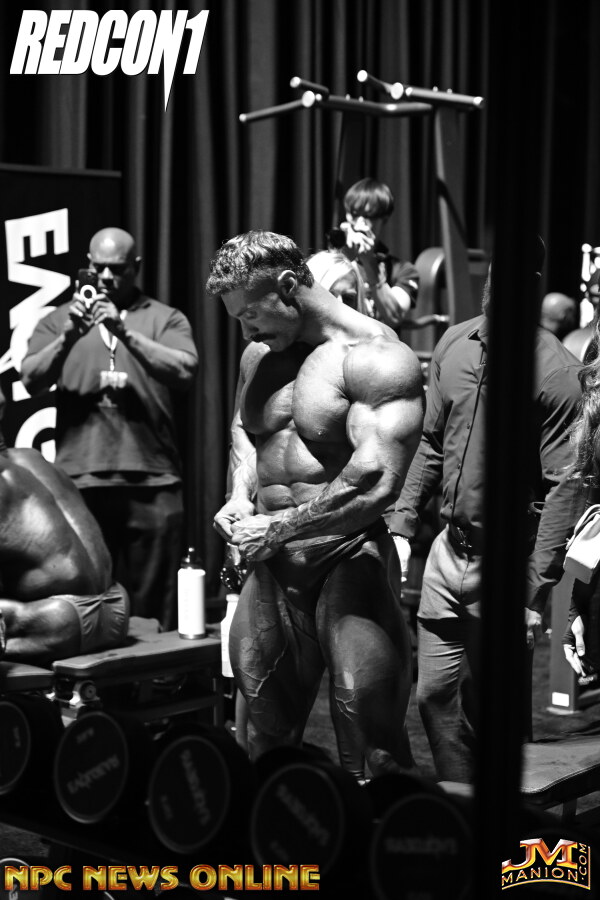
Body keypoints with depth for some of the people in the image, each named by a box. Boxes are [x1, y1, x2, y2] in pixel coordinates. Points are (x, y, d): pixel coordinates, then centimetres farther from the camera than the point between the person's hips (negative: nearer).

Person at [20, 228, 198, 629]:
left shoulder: (166, 318, 11)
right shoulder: (58, 320, 15)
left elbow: (184, 372, -6)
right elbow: (31, 380, 1)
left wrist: (125, 332, -16)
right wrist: (69, 337, -15)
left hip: (152, 483, -1)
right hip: (80, 483, 1)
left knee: (153, 609, 2)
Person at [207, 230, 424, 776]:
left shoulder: (375, 358, -14)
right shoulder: (258, 357, 11)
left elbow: (377, 482, -23)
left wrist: (276, 529, -14)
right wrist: (240, 497, 9)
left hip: (348, 558, -7)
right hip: (271, 563, 7)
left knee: (375, 727, -13)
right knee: (268, 724, 15)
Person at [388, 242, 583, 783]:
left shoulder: (554, 369, -16)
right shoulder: (454, 345, 3)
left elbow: (563, 488, -17)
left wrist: (536, 595, -19)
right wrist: (401, 526, 6)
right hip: (450, 549, 6)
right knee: (435, 693, 11)